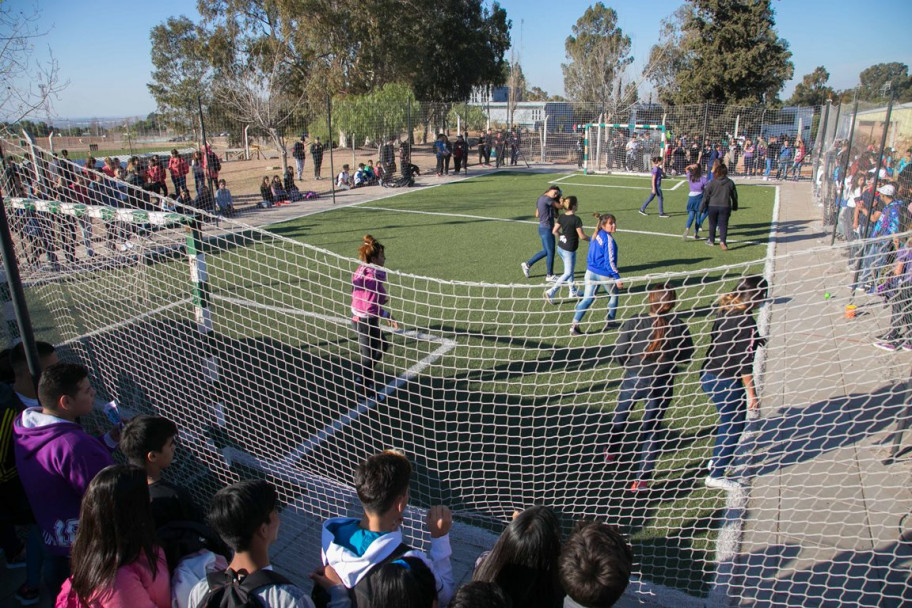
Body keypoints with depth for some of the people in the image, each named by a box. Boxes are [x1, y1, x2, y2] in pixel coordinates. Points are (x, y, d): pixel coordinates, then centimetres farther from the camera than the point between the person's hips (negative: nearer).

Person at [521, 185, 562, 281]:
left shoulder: (540, 199, 11)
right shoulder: (547, 199, -17)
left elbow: (537, 215, 17)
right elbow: (560, 206, -10)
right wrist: (560, 200, 8)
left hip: (543, 228, 10)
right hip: (546, 229, -10)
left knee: (546, 251, 19)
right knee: (550, 252, 1)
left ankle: (527, 264, 26)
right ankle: (550, 276, 11)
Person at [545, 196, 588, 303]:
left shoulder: (561, 217, 0)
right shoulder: (576, 219, -20)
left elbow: (554, 231, 4)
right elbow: (582, 236, -16)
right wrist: (591, 239, 3)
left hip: (560, 247, 8)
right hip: (569, 250, -8)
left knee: (569, 270, 22)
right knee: (568, 273, 3)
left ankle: (573, 291, 33)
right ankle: (551, 292, -4)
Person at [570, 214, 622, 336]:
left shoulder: (596, 236, 6)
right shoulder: (609, 239, -18)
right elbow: (610, 261, -19)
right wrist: (617, 278, -15)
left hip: (591, 271, 7)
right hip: (605, 274, -6)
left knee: (587, 299, 8)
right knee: (614, 295, 20)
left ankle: (574, 325, -1)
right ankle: (609, 322, 31)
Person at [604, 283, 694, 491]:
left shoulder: (633, 324, -18)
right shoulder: (678, 326, -14)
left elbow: (619, 354, -12)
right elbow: (686, 355, -5)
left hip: (634, 380, 0)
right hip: (662, 384, 1)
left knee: (620, 415, 24)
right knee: (651, 427, 11)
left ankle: (611, 451, 48)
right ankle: (642, 478, 14)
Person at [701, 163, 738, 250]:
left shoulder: (711, 183, -7)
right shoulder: (730, 183, 1)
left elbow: (706, 196, -5)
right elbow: (734, 196, 11)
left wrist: (702, 207, 4)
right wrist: (735, 206, 25)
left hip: (712, 206, -1)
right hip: (725, 207, 1)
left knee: (712, 224, 15)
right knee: (723, 225, 0)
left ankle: (711, 240, 29)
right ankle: (723, 241, -18)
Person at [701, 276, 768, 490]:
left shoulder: (724, 311, 4)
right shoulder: (745, 322, -20)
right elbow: (744, 362, -19)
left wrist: (754, 341, 15)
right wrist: (752, 393, -12)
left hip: (709, 375, 9)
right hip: (724, 382, -9)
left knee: (728, 421, 25)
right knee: (733, 426, 5)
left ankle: (718, 460, 41)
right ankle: (716, 475, 14)